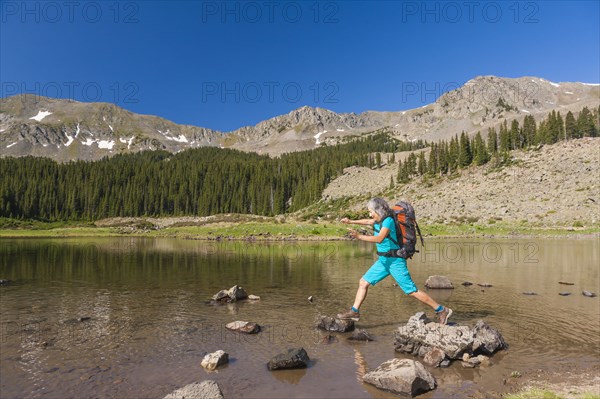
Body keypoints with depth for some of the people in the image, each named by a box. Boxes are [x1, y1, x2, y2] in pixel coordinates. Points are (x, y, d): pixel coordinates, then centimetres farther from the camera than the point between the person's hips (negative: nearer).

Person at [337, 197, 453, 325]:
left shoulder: (388, 220, -19)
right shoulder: (379, 220, 7)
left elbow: (380, 238, -33)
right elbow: (368, 221, 28)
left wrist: (359, 236, -38)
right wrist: (351, 221, 25)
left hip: (395, 260, -9)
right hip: (383, 260, 9)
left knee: (412, 291, -5)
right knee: (363, 282, 8)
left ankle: (442, 310, 8)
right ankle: (354, 312, 16)